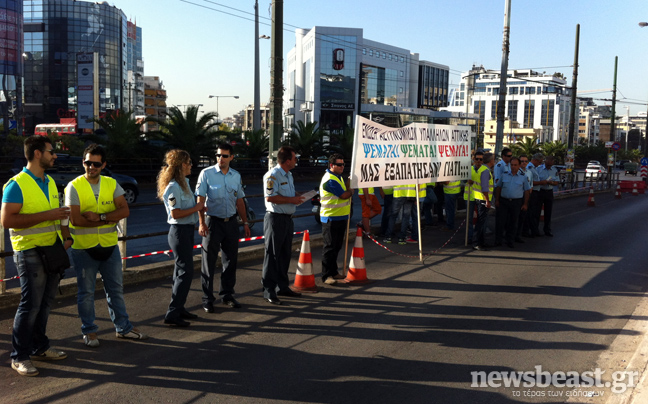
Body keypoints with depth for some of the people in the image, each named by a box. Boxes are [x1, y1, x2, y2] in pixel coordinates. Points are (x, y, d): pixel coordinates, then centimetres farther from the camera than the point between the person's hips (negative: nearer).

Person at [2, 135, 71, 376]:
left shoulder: (49, 182, 14)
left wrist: (66, 236, 11)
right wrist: (47, 216, -22)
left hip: (52, 250, 8)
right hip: (30, 252, -8)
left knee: (45, 303, 14)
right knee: (30, 305, -5)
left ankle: (40, 347, 26)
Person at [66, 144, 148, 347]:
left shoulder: (112, 184, 3)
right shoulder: (74, 186, -8)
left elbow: (124, 210, -8)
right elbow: (76, 219, -17)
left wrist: (99, 217, -20)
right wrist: (108, 220, -14)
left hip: (109, 246, 4)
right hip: (84, 248, -3)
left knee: (116, 288, 12)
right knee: (86, 292, 7)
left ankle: (123, 327, 25)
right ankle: (89, 331, 22)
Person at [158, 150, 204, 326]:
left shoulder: (184, 183, 14)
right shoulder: (173, 187, -17)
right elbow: (176, 213, -22)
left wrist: (199, 207, 5)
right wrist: (197, 208, -14)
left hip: (187, 230, 10)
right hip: (179, 231, -10)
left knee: (182, 271, 15)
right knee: (185, 272, -10)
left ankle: (179, 308, 25)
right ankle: (172, 314, -5)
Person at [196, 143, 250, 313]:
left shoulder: (236, 176, 9)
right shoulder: (206, 173, -5)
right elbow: (200, 200, -8)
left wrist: (245, 222, 14)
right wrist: (202, 223, -17)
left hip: (231, 221, 4)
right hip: (213, 221, -4)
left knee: (231, 260, 10)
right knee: (209, 261, 0)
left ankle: (227, 295, 24)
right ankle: (207, 299, 10)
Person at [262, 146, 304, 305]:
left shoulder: (288, 175, 16)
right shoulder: (272, 176, -15)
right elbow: (270, 197, -24)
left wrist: (297, 196, 8)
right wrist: (292, 200, -18)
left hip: (288, 218, 9)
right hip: (276, 218, -9)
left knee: (285, 254, 15)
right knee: (272, 255, -3)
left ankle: (282, 286, 27)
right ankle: (268, 291, 3)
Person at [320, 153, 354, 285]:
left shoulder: (338, 177, 16)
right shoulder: (330, 180, -19)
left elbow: (345, 189, 21)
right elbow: (344, 195, -20)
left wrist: (348, 188, 1)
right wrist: (351, 191, -1)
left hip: (340, 217, 10)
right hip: (331, 218, -10)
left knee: (337, 246, 16)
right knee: (330, 247, -6)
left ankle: (333, 272, 26)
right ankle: (326, 275, -1)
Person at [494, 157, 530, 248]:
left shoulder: (523, 177, 5)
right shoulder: (504, 175, 7)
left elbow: (526, 191, 7)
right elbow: (498, 187, 10)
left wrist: (525, 204, 1)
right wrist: (497, 200, 4)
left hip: (516, 202, 0)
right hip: (503, 201, 0)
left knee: (513, 222, 6)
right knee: (500, 221, -2)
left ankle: (510, 241, 17)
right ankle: (498, 240, 5)